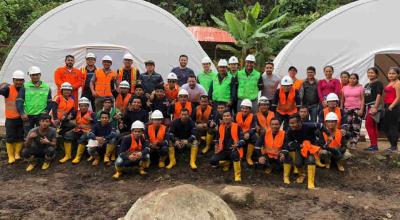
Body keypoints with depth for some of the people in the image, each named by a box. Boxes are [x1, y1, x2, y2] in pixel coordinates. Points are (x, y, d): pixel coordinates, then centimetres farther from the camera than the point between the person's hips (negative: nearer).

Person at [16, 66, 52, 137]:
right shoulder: (25, 86, 2)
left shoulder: (46, 87, 8)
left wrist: (46, 111, -6)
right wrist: (22, 113, -15)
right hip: (28, 116, -1)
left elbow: (50, 102, 10)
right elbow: (19, 101, -3)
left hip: (41, 115, 1)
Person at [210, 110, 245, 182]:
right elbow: (218, 138, 23)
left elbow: (242, 140, -10)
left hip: (234, 150, -5)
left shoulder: (237, 127, -7)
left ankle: (238, 175, -24)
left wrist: (237, 145, -31)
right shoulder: (220, 127, 7)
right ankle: (226, 162, 16)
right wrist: (217, 145, 5)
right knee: (213, 161, -18)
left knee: (234, 154, -41)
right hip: (223, 150, 5)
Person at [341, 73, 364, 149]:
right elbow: (342, 99, 15)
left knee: (356, 127, -7)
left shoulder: (360, 88, 4)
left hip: (357, 109, -3)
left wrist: (361, 109, -9)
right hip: (347, 109, 3)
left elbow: (362, 99, 0)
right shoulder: (345, 88, 12)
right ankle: (350, 143, 7)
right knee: (348, 127, 1)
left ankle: (354, 144, -6)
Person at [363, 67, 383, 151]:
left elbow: (379, 95, -14)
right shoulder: (367, 85, 20)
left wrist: (375, 107, -22)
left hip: (373, 106, -8)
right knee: (373, 127, 9)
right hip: (367, 107, 8)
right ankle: (374, 145, 12)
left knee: (368, 125, -13)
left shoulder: (378, 83, -5)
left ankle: (373, 145, -11)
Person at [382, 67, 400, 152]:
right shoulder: (390, 83, 18)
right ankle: (392, 145, 23)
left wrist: (391, 107, -20)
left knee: (393, 126, -5)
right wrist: (386, 107, 11)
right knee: (386, 127, 13)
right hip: (387, 107, 10)